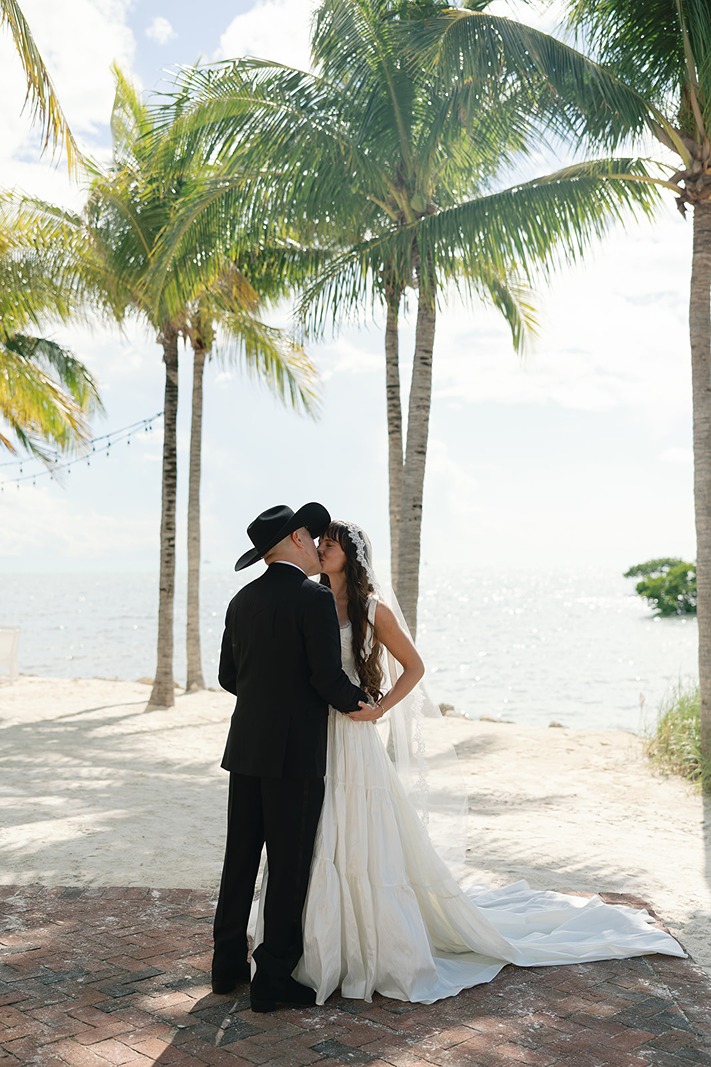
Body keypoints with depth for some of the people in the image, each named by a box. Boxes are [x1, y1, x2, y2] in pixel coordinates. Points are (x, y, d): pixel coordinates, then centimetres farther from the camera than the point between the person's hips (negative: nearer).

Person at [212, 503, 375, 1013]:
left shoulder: (243, 601, 9)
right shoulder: (316, 599, -13)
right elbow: (329, 678, -17)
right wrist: (360, 702, 2)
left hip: (246, 746, 7)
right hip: (295, 752, -7)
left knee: (241, 857, 15)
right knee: (290, 866, 3)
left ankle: (229, 963, 26)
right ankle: (273, 977, 11)